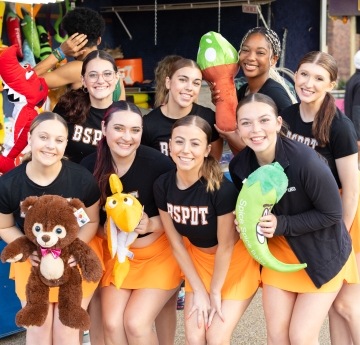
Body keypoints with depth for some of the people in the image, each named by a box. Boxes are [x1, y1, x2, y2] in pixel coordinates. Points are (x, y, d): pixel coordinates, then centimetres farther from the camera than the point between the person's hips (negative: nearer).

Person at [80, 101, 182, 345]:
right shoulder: (90, 166, -12)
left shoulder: (159, 164, -23)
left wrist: (152, 224, -28)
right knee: (112, 324, -8)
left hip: (159, 252, -3)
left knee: (136, 323, -14)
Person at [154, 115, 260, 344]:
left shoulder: (222, 188, -31)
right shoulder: (163, 185, -16)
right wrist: (199, 291, -4)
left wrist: (215, 292, -9)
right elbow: (177, 243, -6)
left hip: (235, 261, -4)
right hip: (198, 258, 4)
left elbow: (226, 245, -19)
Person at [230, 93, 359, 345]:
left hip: (323, 254, -4)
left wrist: (281, 225, -28)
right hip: (278, 251, 5)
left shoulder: (307, 162, -31)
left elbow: (332, 214, -20)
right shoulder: (239, 166, -14)